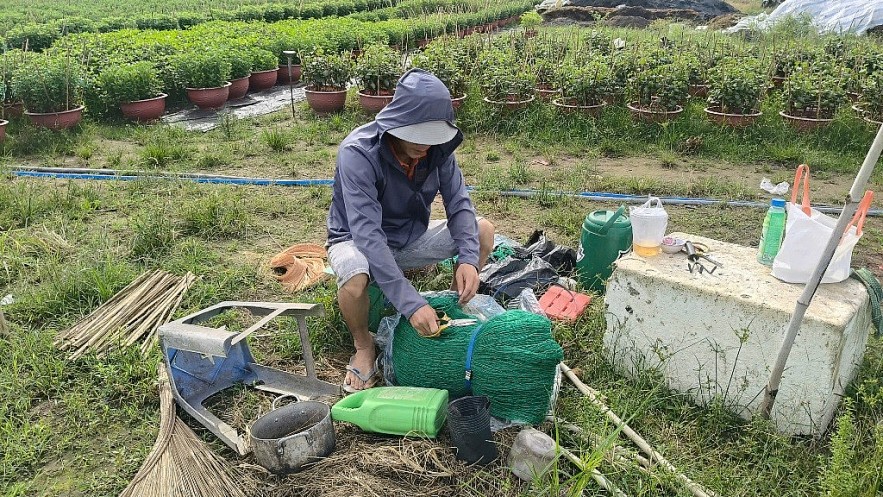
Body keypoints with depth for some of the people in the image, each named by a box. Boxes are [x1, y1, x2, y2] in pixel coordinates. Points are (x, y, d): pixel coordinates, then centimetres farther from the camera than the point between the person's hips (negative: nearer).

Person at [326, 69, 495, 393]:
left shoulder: (438, 147, -17)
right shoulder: (357, 152, -33)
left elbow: (458, 205, -15)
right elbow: (367, 234, -40)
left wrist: (468, 258, -35)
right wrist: (411, 304, -46)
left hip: (411, 236, 5)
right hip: (357, 241, -5)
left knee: (483, 230, -10)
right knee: (355, 277, -39)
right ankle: (364, 345, -5)